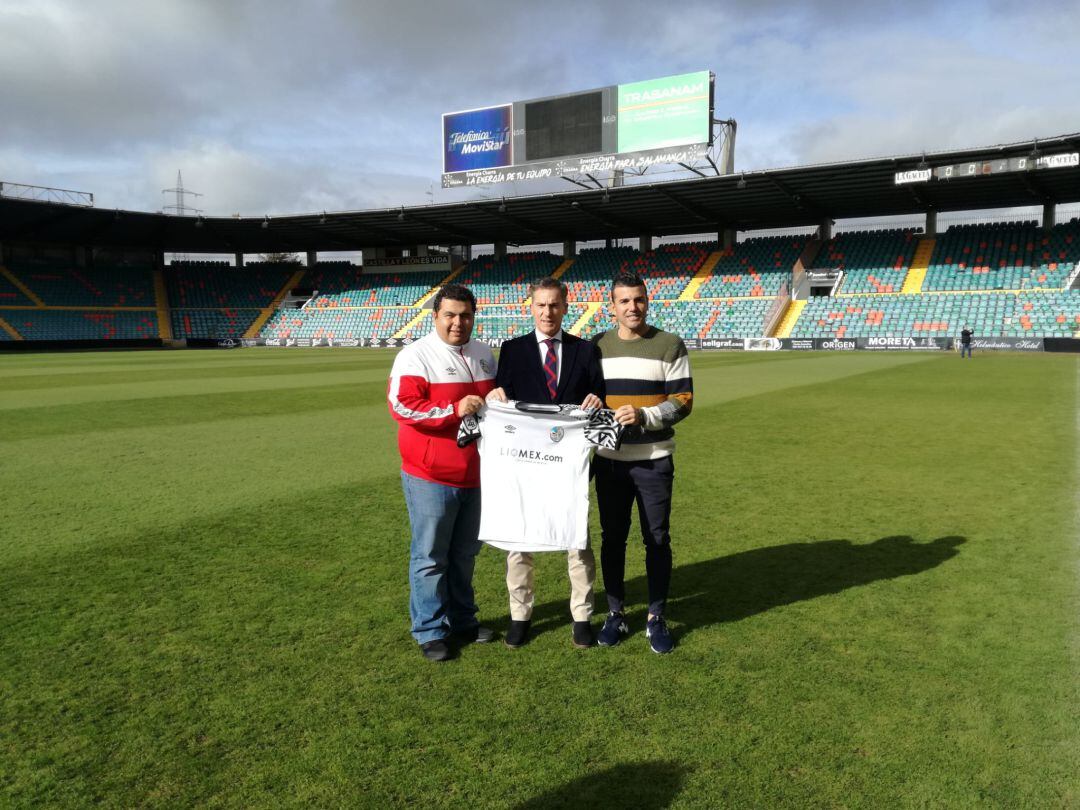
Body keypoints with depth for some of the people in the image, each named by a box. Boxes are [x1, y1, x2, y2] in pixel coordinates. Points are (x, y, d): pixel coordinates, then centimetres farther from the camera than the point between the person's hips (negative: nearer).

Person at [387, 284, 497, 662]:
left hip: (475, 474, 6)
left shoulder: (484, 354, 11)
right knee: (430, 556, 4)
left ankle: (462, 619, 32)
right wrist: (454, 410, -24)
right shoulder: (415, 355, -10)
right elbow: (402, 407, -18)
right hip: (430, 477, -6)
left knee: (465, 553, 17)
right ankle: (429, 631, 17)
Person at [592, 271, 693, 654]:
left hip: (654, 460, -2)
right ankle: (615, 614, 25)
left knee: (657, 540, 6)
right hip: (609, 460, 2)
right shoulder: (597, 346, 6)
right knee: (612, 538, 10)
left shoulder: (670, 345, -3)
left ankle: (656, 618, 21)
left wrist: (643, 415, -20)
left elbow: (683, 400, -6)